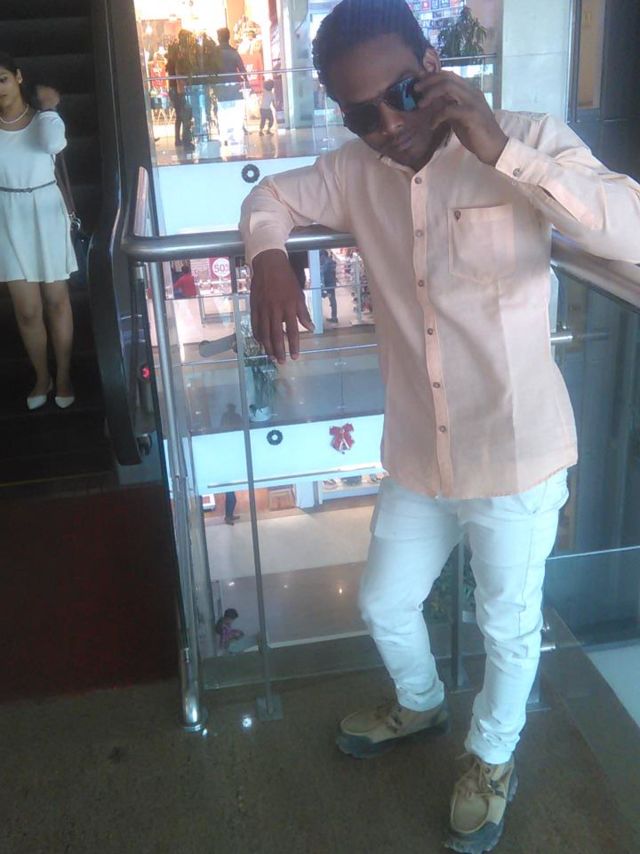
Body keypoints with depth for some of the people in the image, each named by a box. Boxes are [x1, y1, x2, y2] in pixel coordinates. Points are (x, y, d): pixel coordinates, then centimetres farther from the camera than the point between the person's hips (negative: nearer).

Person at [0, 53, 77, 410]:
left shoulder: (44, 117, -4)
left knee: (57, 301, 10)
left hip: (46, 212, -1)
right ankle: (42, 376, 26)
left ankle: (64, 375, 26)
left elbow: (53, 143, -26)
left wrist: (47, 107, -12)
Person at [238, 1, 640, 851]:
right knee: (385, 604, 22)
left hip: (517, 456, -4)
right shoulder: (355, 171, -2)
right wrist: (268, 259, -11)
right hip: (417, 457, 5)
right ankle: (420, 703, 56)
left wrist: (501, 151, -33)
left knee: (509, 626, 17)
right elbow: (270, 197, 12)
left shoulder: (529, 140, -15)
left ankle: (493, 759, 47)